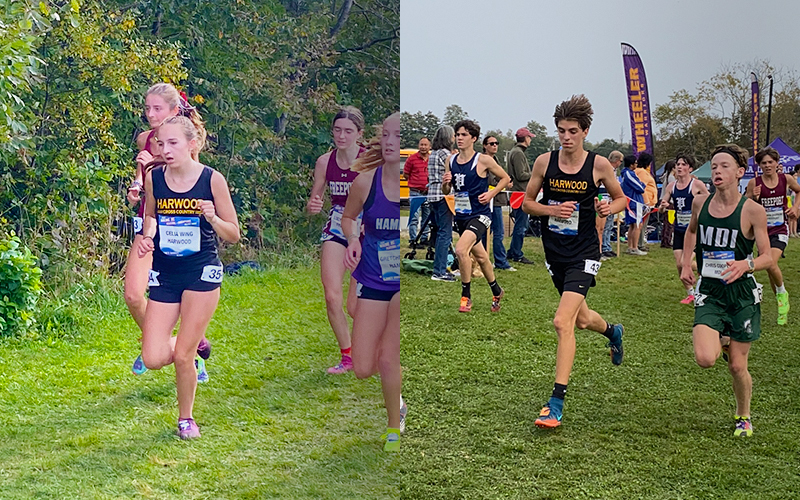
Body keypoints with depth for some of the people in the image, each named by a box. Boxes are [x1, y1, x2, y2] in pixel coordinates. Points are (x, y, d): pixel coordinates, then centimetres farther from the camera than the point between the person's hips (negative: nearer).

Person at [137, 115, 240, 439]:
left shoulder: (212, 180, -9)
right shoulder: (154, 178, -2)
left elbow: (233, 234, -3)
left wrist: (212, 219, -23)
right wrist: (147, 237, -3)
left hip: (202, 272, -3)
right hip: (165, 274, 3)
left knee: (182, 357, -4)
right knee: (154, 359, -5)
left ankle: (186, 418, 23)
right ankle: (195, 342, 29)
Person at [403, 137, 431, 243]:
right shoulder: (411, 159, -3)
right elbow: (405, 175, 4)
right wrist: (416, 181, 1)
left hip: (428, 193, 4)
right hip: (415, 193, -4)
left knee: (427, 218, 11)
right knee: (414, 218, -6)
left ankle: (424, 239, 22)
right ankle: (413, 240, -1)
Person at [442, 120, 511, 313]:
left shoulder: (483, 160, -10)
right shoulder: (450, 161, 5)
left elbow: (505, 178, 1)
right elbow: (446, 191, 13)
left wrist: (491, 194, -11)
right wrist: (445, 183, -9)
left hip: (479, 215, -6)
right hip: (461, 215, 7)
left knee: (460, 250, -26)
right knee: (480, 256, 20)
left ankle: (466, 296, -11)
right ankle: (496, 292, 41)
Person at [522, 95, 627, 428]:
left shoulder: (599, 165, -6)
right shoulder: (544, 162, -2)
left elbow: (621, 199, 8)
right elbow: (527, 202, 7)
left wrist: (609, 208, -14)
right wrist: (551, 210, -12)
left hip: (584, 253, -4)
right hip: (554, 251, 4)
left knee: (562, 321, -18)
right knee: (582, 319, 20)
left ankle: (556, 402, -13)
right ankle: (613, 332, 58)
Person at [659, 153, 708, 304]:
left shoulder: (697, 184, -9)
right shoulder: (671, 186, 4)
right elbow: (661, 209, 8)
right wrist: (663, 206, -13)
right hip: (678, 229, 5)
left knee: (685, 262, -14)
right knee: (679, 264, 4)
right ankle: (690, 294, 21)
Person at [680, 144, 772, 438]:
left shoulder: (752, 211, -11)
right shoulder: (700, 203, 0)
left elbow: (768, 257, -9)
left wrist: (746, 264, -30)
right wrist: (685, 264, 12)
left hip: (742, 295, -2)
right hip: (709, 294, 2)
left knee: (737, 366, 4)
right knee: (705, 359, -17)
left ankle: (743, 416, 33)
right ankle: (721, 343, 21)